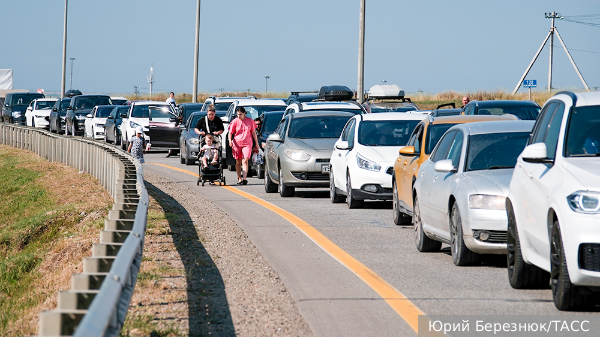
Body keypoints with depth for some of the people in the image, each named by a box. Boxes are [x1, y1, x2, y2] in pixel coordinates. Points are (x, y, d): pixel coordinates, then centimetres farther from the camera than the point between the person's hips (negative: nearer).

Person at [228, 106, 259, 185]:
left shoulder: (250, 121, 2)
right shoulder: (235, 121, 1)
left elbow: (253, 133, 11)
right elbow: (230, 133, 3)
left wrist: (256, 143, 13)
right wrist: (230, 140, -17)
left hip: (247, 144, -1)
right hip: (237, 143, 1)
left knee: (245, 161, -16)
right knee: (238, 162, 9)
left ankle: (244, 178, -24)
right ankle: (239, 178, 22)